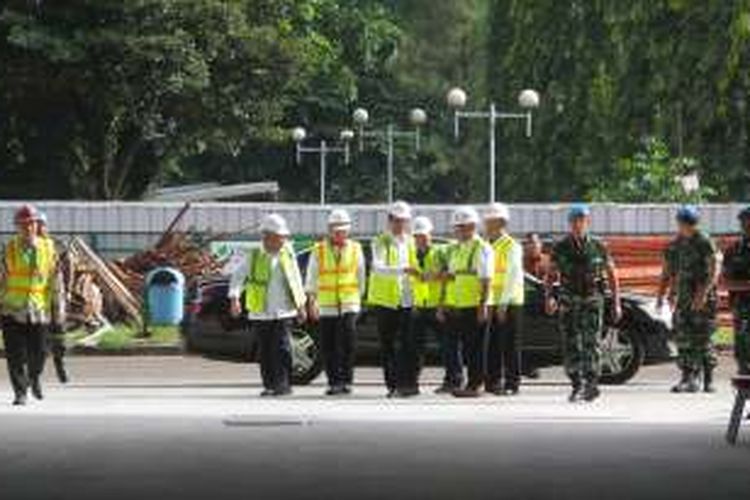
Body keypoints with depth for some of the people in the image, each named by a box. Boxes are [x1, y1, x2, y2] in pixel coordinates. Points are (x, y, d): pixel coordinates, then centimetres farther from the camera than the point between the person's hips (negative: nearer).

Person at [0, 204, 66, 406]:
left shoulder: (47, 249, 1)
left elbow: (56, 282, 4)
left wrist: (59, 311, 3)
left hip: (39, 310, 1)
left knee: (38, 353, 7)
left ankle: (34, 378, 38)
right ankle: (20, 392, 5)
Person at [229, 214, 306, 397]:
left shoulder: (288, 255, 7)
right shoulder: (254, 256, -1)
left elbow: (296, 280, 16)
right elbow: (238, 277, -1)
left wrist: (301, 305, 17)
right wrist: (234, 298, -16)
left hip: (284, 312, 0)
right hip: (261, 313, 0)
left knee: (282, 349, -11)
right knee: (266, 352, 4)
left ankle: (283, 384, -9)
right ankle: (270, 385, 12)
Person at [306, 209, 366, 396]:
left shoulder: (355, 249, 8)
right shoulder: (319, 250, 4)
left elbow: (361, 277, 16)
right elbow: (311, 277, 6)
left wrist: (359, 297, 15)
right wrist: (311, 300, -3)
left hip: (349, 305, 0)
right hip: (326, 307, 0)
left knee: (348, 342, -15)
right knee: (329, 347, 1)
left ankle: (346, 380, -7)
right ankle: (334, 382, 11)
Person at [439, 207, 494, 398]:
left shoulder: (482, 249, -5)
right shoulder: (453, 249, 16)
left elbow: (486, 280, -10)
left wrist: (483, 305, -17)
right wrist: (443, 304, 17)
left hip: (474, 306, -7)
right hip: (454, 306, 7)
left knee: (473, 347, -2)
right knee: (451, 345, 5)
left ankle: (474, 385, 3)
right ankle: (456, 380, 14)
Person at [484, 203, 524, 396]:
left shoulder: (512, 246, -7)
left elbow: (513, 277, -13)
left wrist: (503, 303, -18)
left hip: (508, 304, -7)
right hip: (490, 304, 7)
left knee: (509, 345, -4)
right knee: (492, 345, 7)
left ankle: (512, 383, -1)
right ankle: (492, 382, 12)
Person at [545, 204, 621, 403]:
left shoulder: (598, 247, 2)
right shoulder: (560, 248, 4)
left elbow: (612, 275, 9)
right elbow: (550, 276, 4)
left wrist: (616, 303, 6)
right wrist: (549, 297, -13)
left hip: (592, 300, -1)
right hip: (568, 301, 1)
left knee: (591, 342, -12)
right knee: (571, 346, 1)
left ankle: (591, 384, -11)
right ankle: (577, 386, 10)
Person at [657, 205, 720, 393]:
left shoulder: (704, 242, -7)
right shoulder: (674, 245, 12)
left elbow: (715, 270, -14)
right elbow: (667, 273, 21)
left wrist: (704, 293, -24)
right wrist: (661, 295, 13)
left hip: (702, 298, -6)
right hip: (682, 297, 6)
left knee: (701, 339, -6)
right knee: (683, 338, 2)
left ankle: (708, 379, 2)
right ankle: (688, 378, 6)